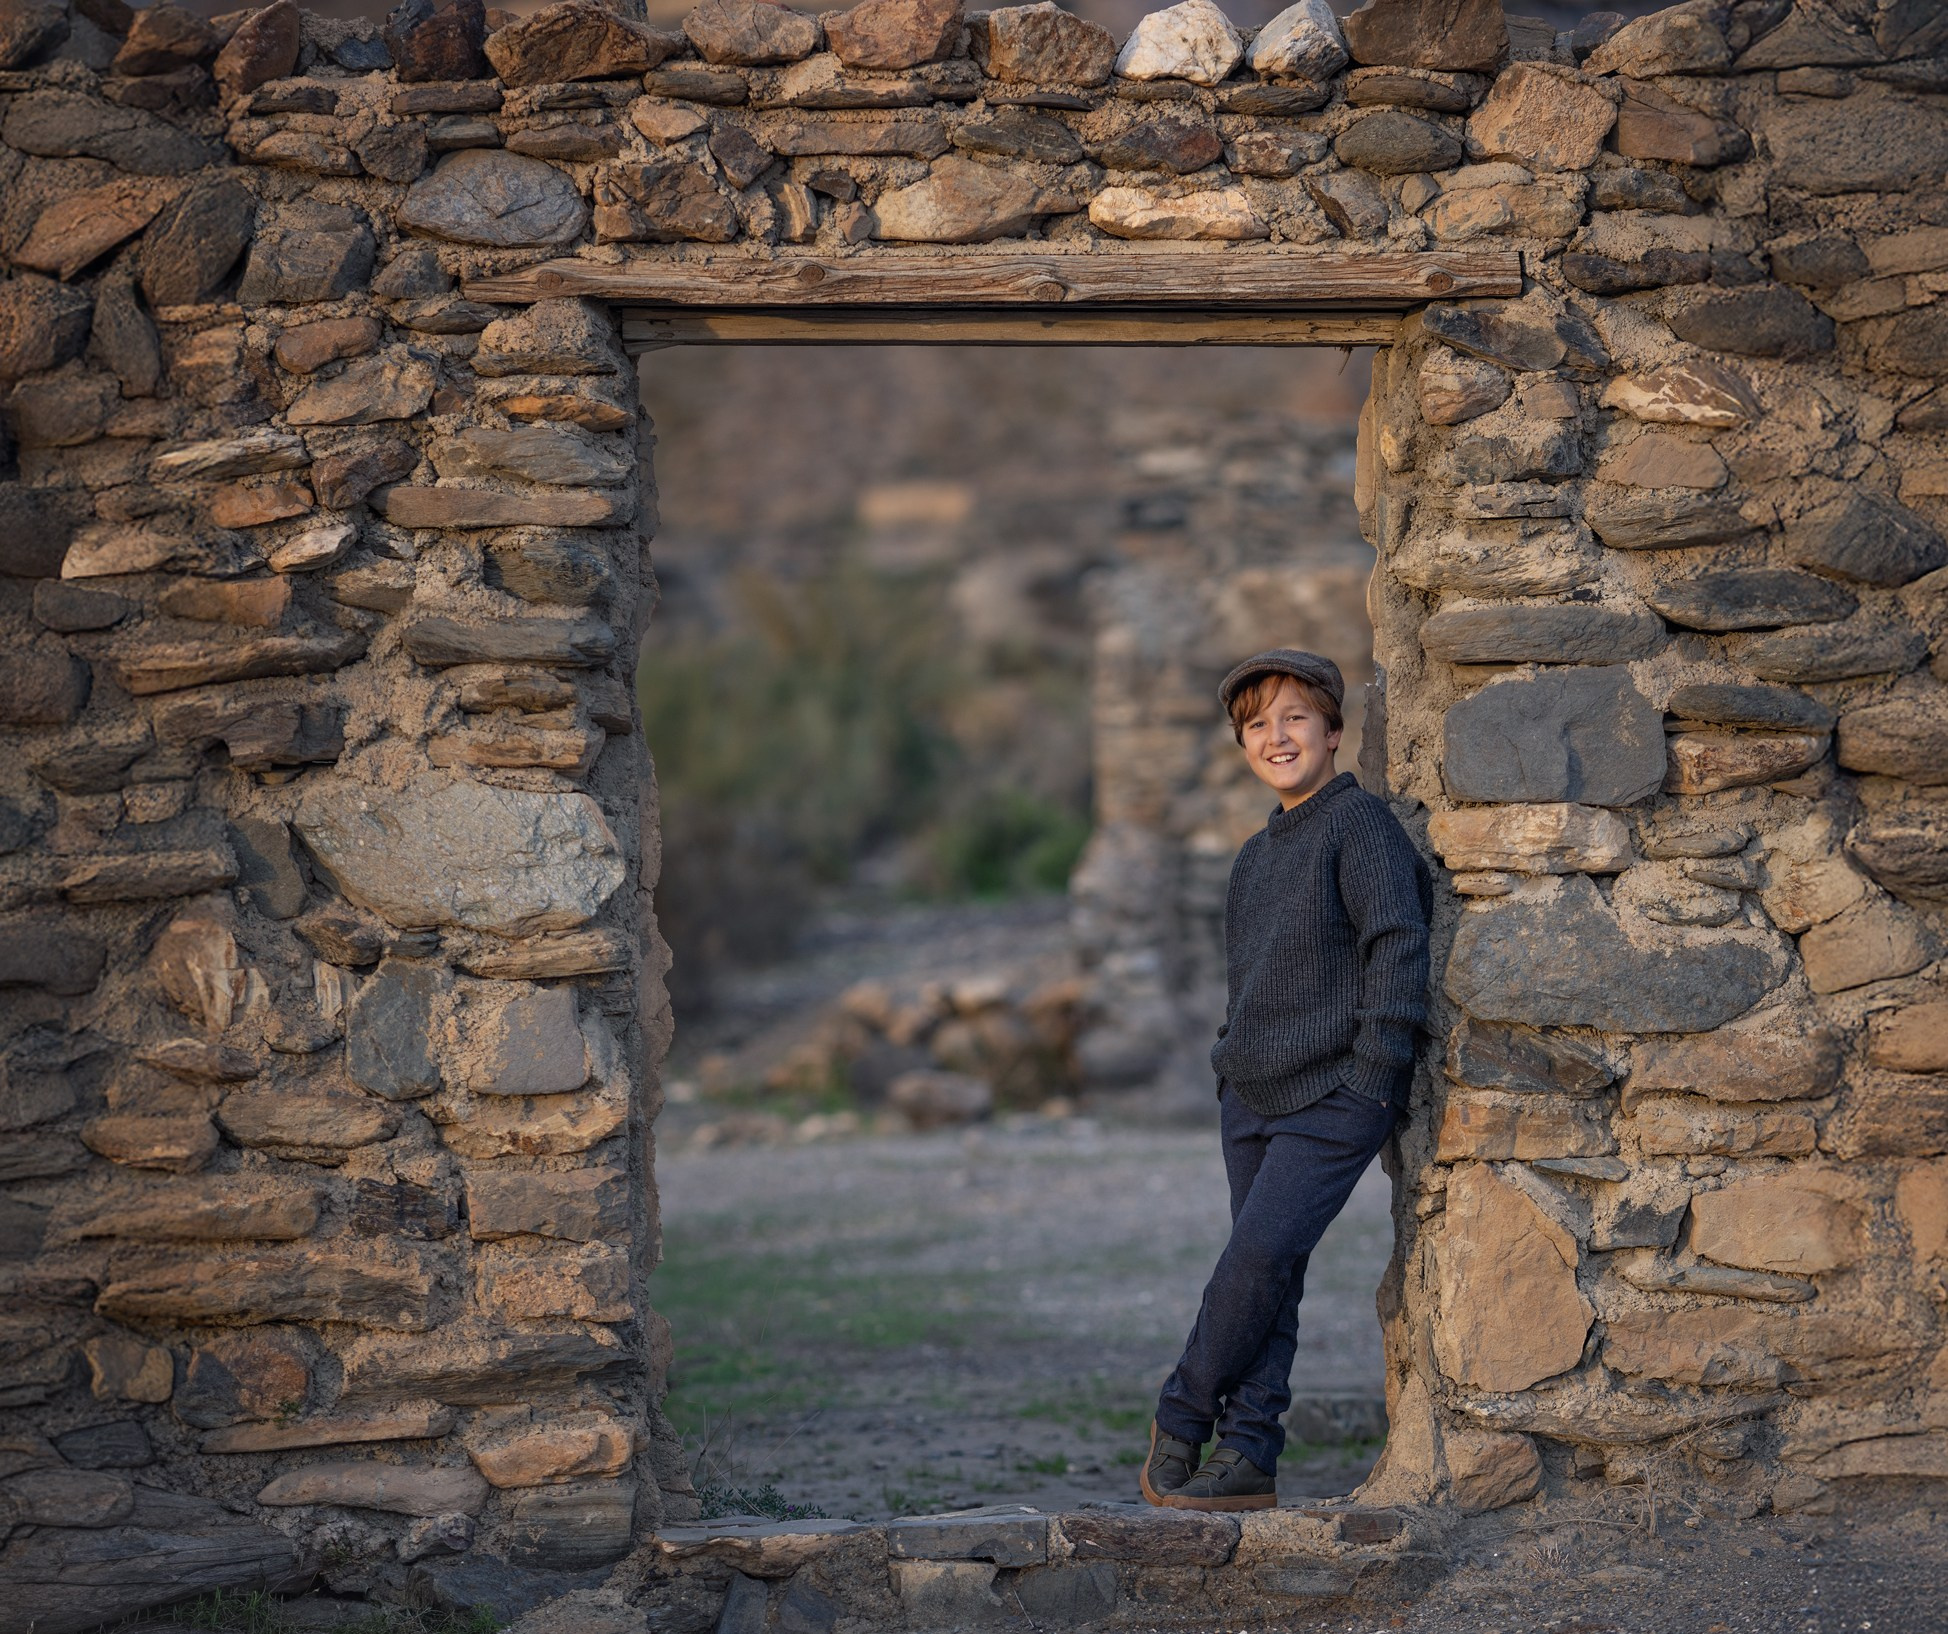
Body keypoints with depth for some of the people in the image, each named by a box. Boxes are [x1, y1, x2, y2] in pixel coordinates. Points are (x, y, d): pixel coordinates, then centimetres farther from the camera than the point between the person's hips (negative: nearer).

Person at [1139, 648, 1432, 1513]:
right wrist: (1233, 1061, 16)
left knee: (1259, 1257, -16)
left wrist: (1372, 1076, -17)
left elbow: (1398, 946, -15)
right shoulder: (1257, 855, 17)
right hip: (1250, 1098, 7)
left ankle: (1181, 1419, -2)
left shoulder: (1361, 827, -8)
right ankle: (1246, 1459, 8)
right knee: (1268, 1281, 6)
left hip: (1331, 1100, -7)